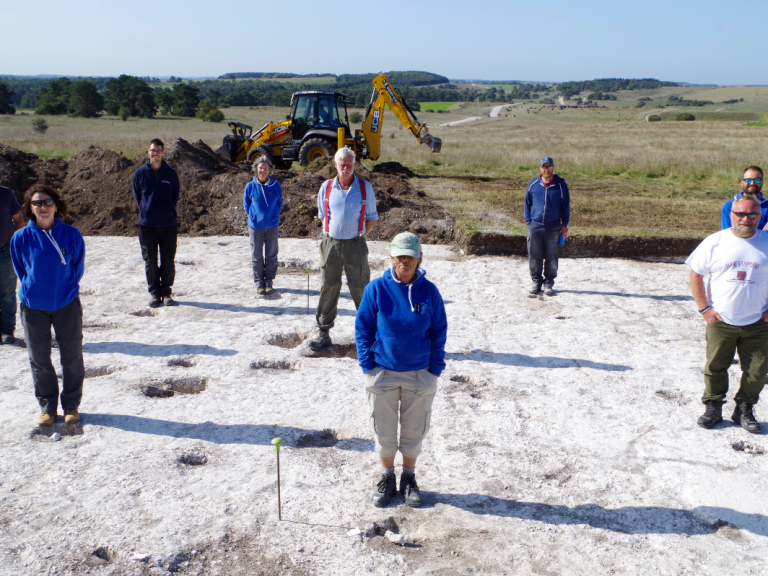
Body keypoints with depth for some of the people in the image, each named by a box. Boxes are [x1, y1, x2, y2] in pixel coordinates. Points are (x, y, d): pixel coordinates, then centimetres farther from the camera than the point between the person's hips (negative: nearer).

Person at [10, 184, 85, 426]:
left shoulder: (71, 235, -7)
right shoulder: (21, 238, -6)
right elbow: (20, 270, 8)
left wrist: (66, 289, 3)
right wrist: (32, 289, 6)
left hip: (67, 304, -1)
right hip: (33, 307, 1)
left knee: (72, 357, 7)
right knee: (39, 359, 10)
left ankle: (71, 406, 23)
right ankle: (47, 407, 25)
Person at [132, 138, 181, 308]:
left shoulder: (171, 173, 4)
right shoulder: (140, 173, 3)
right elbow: (137, 196, 12)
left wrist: (168, 212, 7)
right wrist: (145, 212, 7)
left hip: (169, 224, 0)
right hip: (147, 224, 0)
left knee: (168, 260, 4)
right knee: (150, 260, 3)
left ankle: (166, 292, 14)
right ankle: (154, 293, 13)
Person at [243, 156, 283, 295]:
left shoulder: (275, 185, -3)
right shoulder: (250, 186, -5)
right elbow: (246, 205, 9)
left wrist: (274, 216, 5)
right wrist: (254, 217, 6)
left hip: (272, 226, 1)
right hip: (255, 226, 0)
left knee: (271, 256, 6)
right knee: (257, 256, 6)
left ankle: (269, 282, 18)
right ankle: (259, 283, 16)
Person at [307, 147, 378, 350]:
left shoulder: (365, 188, 1)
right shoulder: (326, 187, 5)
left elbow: (372, 218, 7)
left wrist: (359, 235, 1)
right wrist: (331, 233, 7)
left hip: (355, 244, -2)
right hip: (331, 243, 2)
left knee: (360, 288, 2)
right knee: (328, 287, 6)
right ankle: (323, 332, 14)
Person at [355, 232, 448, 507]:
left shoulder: (429, 291, -6)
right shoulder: (376, 288, -8)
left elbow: (439, 332, 1)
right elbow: (362, 328, -2)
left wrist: (436, 369, -2)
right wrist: (368, 366, -5)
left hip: (419, 374, 1)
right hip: (383, 373, 0)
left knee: (414, 430, 13)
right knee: (384, 430, 12)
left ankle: (409, 478, 33)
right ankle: (387, 478, 32)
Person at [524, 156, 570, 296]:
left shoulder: (560, 184, 1)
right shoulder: (533, 184, 5)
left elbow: (565, 205, 6)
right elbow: (527, 204, 13)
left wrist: (564, 224, 2)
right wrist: (528, 221, 5)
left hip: (553, 226, -1)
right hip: (535, 225, 1)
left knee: (551, 257, 4)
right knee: (534, 256, 3)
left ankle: (549, 283, 15)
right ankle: (536, 282, 17)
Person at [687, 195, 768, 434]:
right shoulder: (715, 242, -3)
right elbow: (695, 275, 2)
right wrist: (704, 309, -3)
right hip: (720, 322, -1)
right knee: (715, 367, 6)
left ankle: (744, 409, 23)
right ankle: (713, 407, 23)